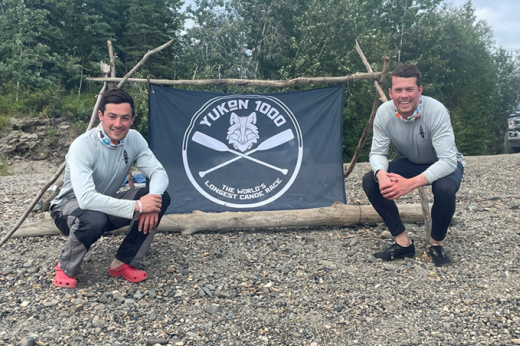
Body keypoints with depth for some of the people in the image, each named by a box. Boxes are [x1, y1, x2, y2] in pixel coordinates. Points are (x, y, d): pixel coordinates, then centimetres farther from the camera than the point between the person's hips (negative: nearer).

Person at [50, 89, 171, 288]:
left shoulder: (134, 139, -11)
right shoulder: (83, 146, -29)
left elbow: (158, 172, -13)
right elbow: (86, 199, -40)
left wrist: (153, 198, -35)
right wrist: (137, 206, -40)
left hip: (109, 205, 5)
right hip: (71, 206, -5)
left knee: (161, 198, -18)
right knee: (94, 219, -42)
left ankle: (124, 263, -4)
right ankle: (66, 268, -7)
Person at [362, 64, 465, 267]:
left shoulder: (436, 111, -34)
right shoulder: (384, 112, -23)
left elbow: (448, 161, -37)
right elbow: (377, 152, -16)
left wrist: (411, 183, -50)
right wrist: (381, 174, -41)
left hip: (446, 164, -4)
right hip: (411, 163, 4)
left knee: (445, 189, -37)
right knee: (370, 182, -18)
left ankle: (436, 244, -6)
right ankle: (403, 242, -5)